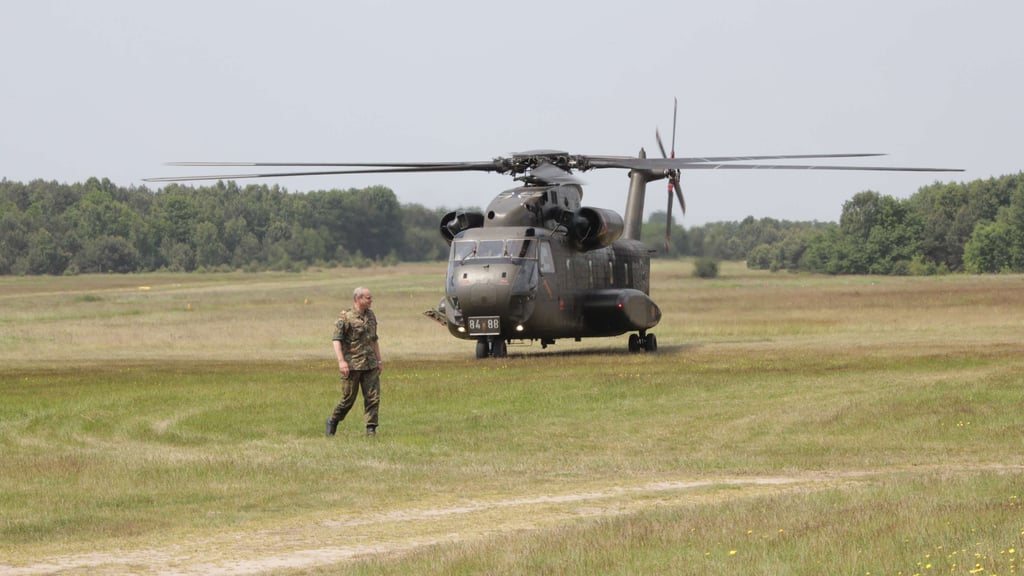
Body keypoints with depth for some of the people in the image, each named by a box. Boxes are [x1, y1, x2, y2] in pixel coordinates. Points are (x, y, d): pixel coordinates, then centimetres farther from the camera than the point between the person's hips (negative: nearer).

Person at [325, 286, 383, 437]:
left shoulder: (371, 316, 13)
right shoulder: (345, 317, -9)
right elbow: (336, 340, -14)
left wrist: (379, 360, 19)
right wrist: (341, 361, -23)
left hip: (370, 365, 6)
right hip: (352, 365, -6)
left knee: (373, 397, -3)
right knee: (348, 399, 1)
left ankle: (371, 429, 1)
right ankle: (333, 422, 22)